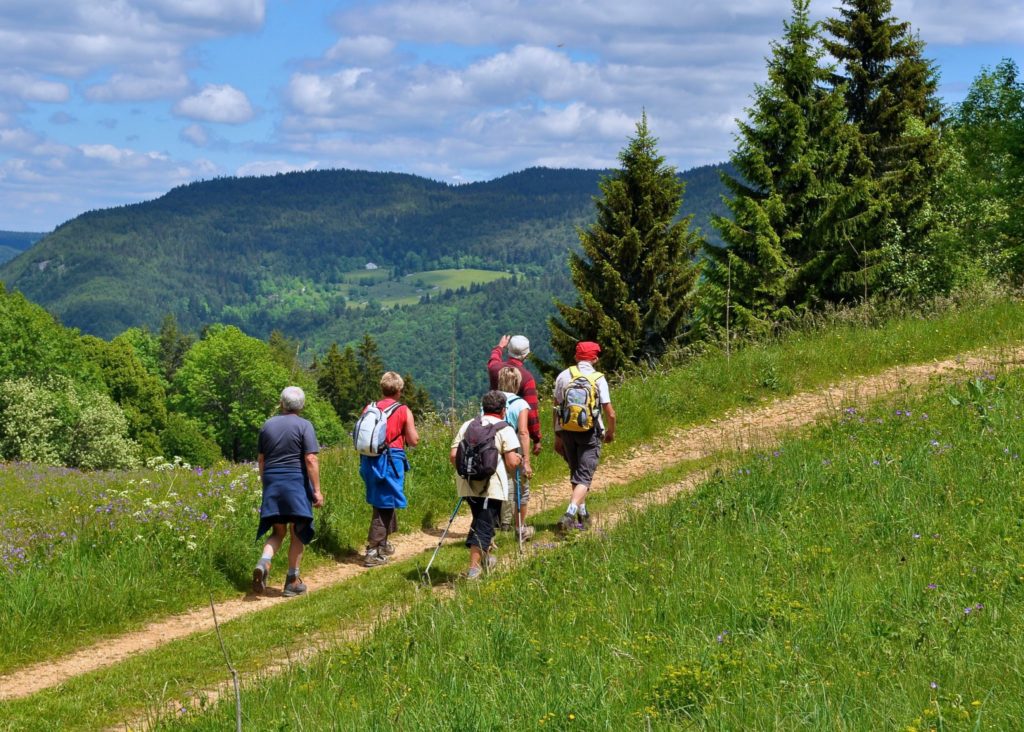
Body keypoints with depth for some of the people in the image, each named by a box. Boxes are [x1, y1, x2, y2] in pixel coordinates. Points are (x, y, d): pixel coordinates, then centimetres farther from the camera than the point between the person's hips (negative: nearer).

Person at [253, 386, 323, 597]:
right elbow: (311, 459, -12)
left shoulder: (268, 425, 8)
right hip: (296, 483, -4)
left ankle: (263, 563, -15)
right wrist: (317, 490, -9)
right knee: (298, 532, 7)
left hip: (272, 484, 4)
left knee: (278, 531, 13)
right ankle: (292, 581, 9)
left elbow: (261, 459, 13)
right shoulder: (304, 426, -6)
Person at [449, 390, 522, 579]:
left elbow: (453, 455, 5)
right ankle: (474, 567, -6)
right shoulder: (505, 429, -2)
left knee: (479, 519, 23)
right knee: (484, 525, 0)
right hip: (491, 486, -5)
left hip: (467, 484, 5)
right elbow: (512, 462, -10)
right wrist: (517, 460, 12)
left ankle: (484, 556, 36)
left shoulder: (467, 425, 11)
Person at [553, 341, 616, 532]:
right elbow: (610, 412, -7)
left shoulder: (563, 376, 3)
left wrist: (557, 436, 13)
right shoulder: (598, 379, -6)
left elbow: (556, 408, 5)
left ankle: (583, 516, 28)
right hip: (590, 432, -4)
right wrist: (611, 431, 12)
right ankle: (569, 514, -21)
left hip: (567, 431, 4)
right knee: (584, 477, -3)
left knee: (576, 474, 20)